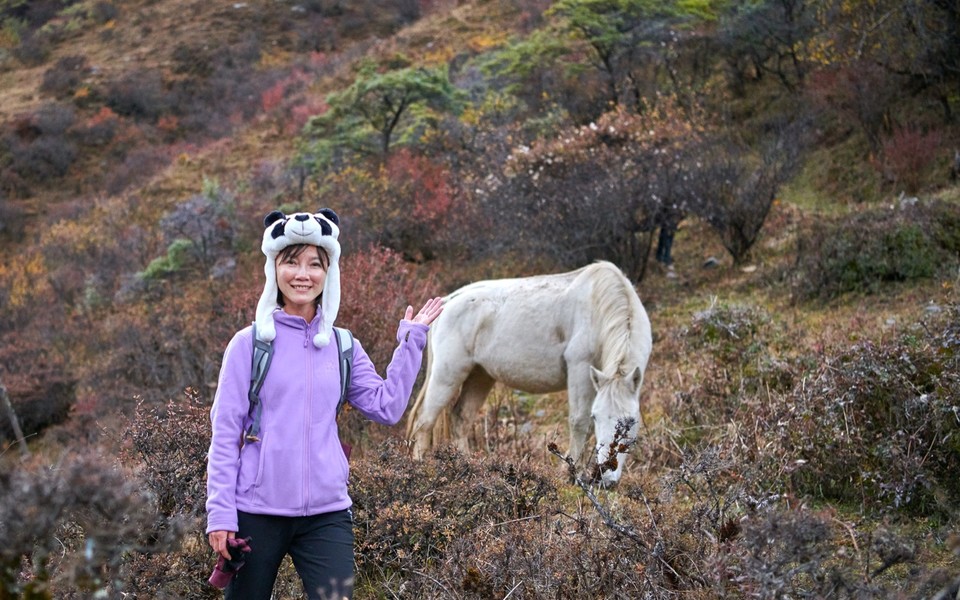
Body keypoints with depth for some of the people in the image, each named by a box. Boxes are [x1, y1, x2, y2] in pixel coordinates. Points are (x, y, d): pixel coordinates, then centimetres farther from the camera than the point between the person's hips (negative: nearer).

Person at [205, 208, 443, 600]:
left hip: (327, 514, 2)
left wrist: (410, 341, 4)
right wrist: (220, 512, -9)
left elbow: (387, 409, 4)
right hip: (256, 511, -2)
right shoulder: (250, 343, -1)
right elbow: (225, 431, -3)